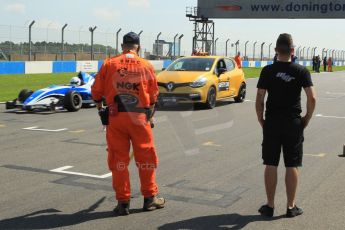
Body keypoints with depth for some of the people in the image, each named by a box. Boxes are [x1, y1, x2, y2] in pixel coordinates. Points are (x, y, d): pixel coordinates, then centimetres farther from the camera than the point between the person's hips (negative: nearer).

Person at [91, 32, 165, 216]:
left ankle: (123, 202, 12)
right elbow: (153, 95, 7)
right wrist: (150, 111, 25)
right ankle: (150, 198, 21)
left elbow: (96, 91, 3)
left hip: (115, 116, 0)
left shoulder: (109, 64, 0)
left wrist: (99, 104, 22)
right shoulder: (146, 66, 2)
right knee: (146, 158, 12)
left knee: (118, 159, 8)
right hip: (140, 116, 0)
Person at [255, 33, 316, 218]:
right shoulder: (301, 71, -4)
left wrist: (261, 120, 7)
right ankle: (291, 207, 12)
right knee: (292, 166, 7)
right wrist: (307, 119, 2)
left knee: (270, 165, 6)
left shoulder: (267, 71, -3)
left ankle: (270, 205, 12)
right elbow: (312, 98, -10)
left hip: (272, 123, 1)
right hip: (293, 123, 0)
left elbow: (259, 99, -5)